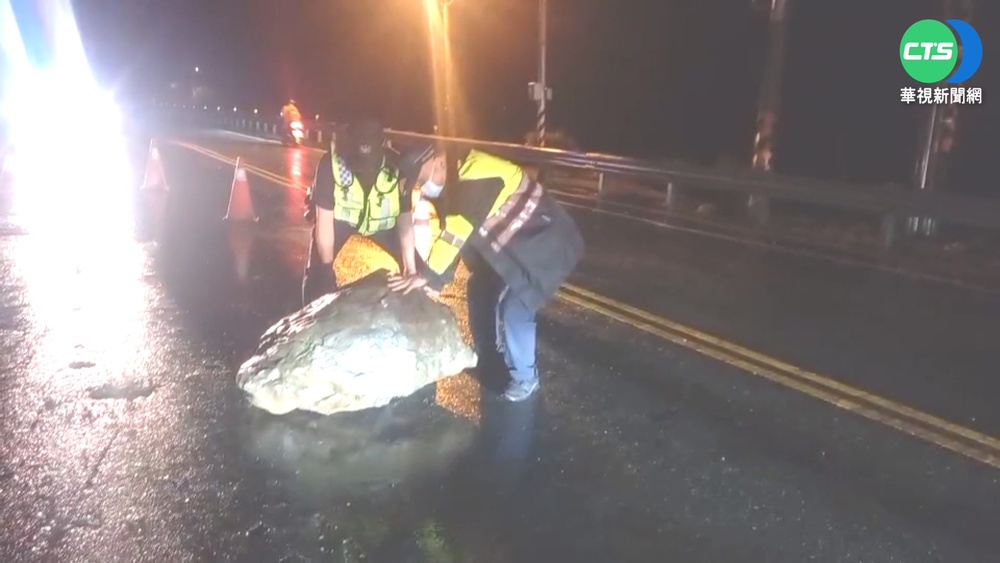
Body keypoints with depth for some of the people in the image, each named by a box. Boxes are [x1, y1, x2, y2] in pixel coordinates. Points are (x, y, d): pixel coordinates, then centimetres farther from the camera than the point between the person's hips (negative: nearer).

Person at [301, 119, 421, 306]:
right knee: (318, 270, -12)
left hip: (381, 221, 2)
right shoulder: (332, 163, -32)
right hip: (338, 217, -1)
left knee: (413, 266, -2)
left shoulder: (396, 167, -27)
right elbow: (324, 219, -25)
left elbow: (405, 219, -17)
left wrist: (411, 268, -18)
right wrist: (327, 266, -22)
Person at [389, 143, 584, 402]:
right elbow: (450, 234, 3)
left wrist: (428, 275, -22)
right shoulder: (456, 180, 2)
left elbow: (456, 233, -29)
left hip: (545, 243, -10)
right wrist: (435, 279, -2)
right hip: (512, 244, 10)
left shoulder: (476, 178, -29)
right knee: (482, 290, 15)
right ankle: (488, 356, 35)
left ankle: (524, 378, 6)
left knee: (514, 309, -14)